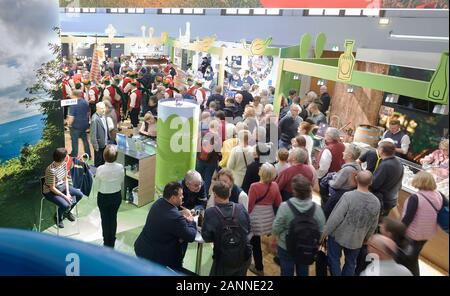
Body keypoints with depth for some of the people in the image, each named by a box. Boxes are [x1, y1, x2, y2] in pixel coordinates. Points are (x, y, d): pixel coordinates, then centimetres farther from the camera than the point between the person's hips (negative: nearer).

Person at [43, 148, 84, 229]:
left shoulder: (64, 164, -9)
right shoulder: (51, 170, -32)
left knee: (80, 195, -2)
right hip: (50, 191, -8)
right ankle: (58, 217, 9)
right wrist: (65, 197, -22)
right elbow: (52, 188, -25)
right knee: (65, 205, -27)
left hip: (62, 186, 8)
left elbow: (66, 179, 1)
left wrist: (68, 193, -9)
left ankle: (67, 212, 22)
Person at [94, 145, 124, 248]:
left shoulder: (100, 169, -26)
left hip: (103, 197, -2)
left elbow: (97, 185, -12)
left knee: (105, 219, 19)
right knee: (113, 218, 22)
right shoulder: (120, 167, -20)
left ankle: (107, 243, 35)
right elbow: (121, 182, -5)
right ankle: (112, 242, 39)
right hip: (117, 196, 2)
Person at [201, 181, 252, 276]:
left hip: (224, 260, -3)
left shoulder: (210, 213, -17)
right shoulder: (241, 208, -7)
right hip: (244, 257, 3)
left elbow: (206, 237, -9)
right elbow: (248, 230, 6)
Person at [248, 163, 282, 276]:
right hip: (269, 217, 4)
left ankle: (259, 268, 25)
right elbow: (278, 203, 3)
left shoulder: (254, 186, -21)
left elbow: (250, 205, -16)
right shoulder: (275, 185, -8)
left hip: (256, 219, -4)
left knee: (255, 243, 12)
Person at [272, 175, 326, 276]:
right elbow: (321, 231, -7)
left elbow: (277, 227, -14)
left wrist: (274, 239, 6)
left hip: (286, 247, -2)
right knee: (303, 272, 23)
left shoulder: (285, 206, -25)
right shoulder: (317, 208, -18)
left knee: (287, 272, 17)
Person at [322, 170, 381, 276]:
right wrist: (366, 237, 19)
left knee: (334, 259, 17)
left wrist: (325, 232, -9)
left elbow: (336, 217, -22)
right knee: (351, 263, 22)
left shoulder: (348, 196, -26)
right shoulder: (376, 202, -11)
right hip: (357, 240, 4)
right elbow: (373, 225, 1)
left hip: (338, 235, -3)